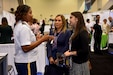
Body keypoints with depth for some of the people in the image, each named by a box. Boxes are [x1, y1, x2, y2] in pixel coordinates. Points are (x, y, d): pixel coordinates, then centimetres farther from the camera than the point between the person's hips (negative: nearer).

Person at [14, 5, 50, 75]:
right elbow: (25, 48, -25)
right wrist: (42, 39, -20)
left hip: (21, 61, 10)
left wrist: (37, 39, 10)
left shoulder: (18, 26, 11)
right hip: (26, 62, -10)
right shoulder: (24, 28, -19)